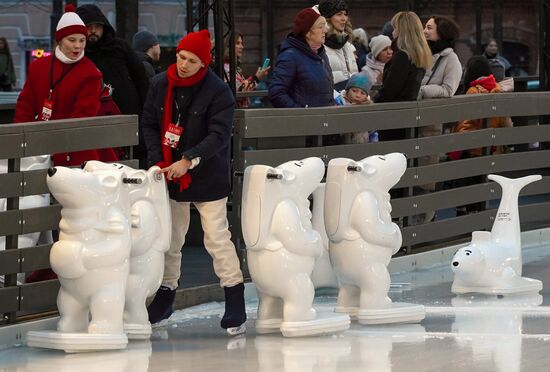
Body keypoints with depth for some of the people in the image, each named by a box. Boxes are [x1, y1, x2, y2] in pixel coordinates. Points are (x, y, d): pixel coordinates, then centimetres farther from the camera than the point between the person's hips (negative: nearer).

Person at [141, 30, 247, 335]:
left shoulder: (218, 91, -14)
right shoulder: (160, 84, 1)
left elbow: (219, 135, -20)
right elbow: (149, 124, 8)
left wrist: (189, 160, -29)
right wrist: (158, 161, -5)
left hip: (207, 178, -5)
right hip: (170, 175, 5)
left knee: (217, 238, -7)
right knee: (171, 239, 13)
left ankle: (235, 305, -2)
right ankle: (166, 294, 26)